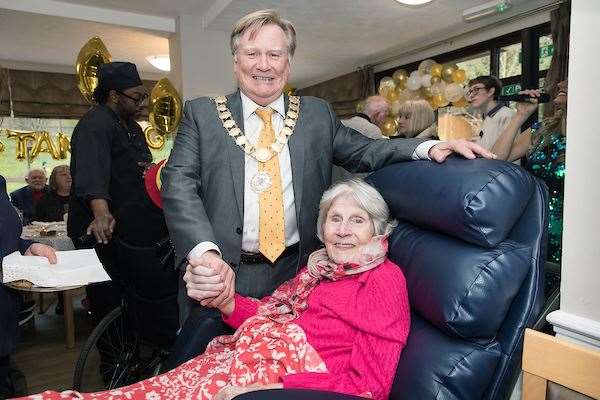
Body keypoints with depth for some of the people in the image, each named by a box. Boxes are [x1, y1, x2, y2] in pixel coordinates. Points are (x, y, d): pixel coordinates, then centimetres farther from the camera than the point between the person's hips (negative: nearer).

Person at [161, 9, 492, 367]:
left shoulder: (317, 114, 8)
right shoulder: (202, 113, 1)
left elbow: (362, 152, 6)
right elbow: (179, 183, -8)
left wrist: (428, 147, -11)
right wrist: (204, 251, -24)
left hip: (298, 273, 2)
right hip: (224, 274, -1)